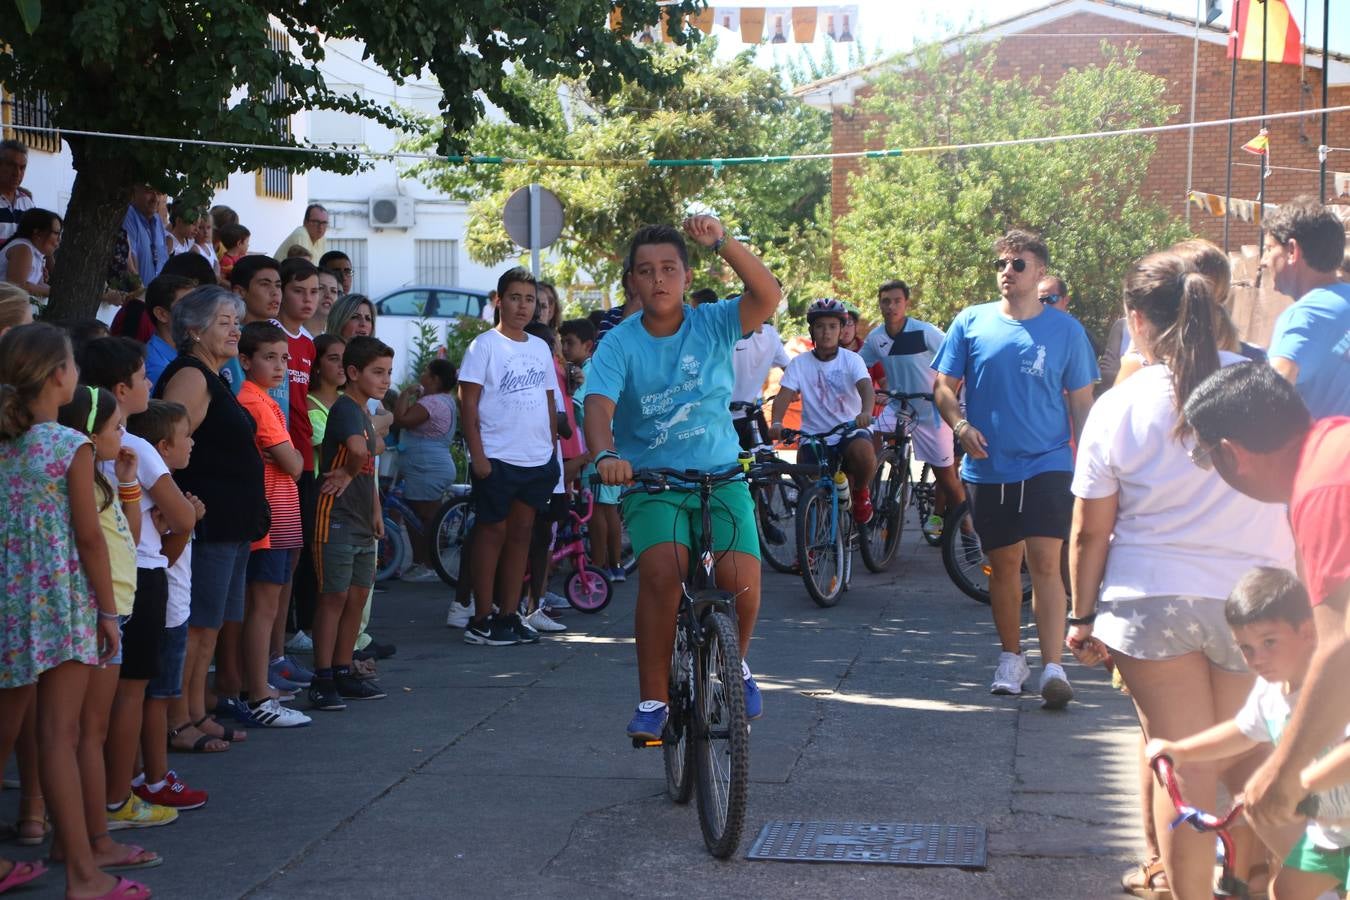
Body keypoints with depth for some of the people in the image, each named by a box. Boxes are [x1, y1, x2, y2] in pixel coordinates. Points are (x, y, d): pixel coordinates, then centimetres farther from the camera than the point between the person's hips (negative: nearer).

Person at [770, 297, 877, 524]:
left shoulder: (852, 360, -3)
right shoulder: (800, 363, 0)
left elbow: (865, 386, -21)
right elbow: (784, 394, -11)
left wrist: (866, 412, -44)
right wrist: (776, 423, -32)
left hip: (850, 430, -1)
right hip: (814, 435, 1)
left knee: (864, 453, -34)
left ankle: (860, 491, -1)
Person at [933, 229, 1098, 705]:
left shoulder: (1065, 330, 2)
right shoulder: (971, 323, 3)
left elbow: (1081, 403, 6)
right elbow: (943, 387, 6)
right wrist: (960, 425, -13)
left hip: (1047, 465, -2)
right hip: (988, 467, 2)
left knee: (1045, 563, -12)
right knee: (1004, 565, 12)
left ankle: (1053, 667, -14)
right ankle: (1011, 657, 26)